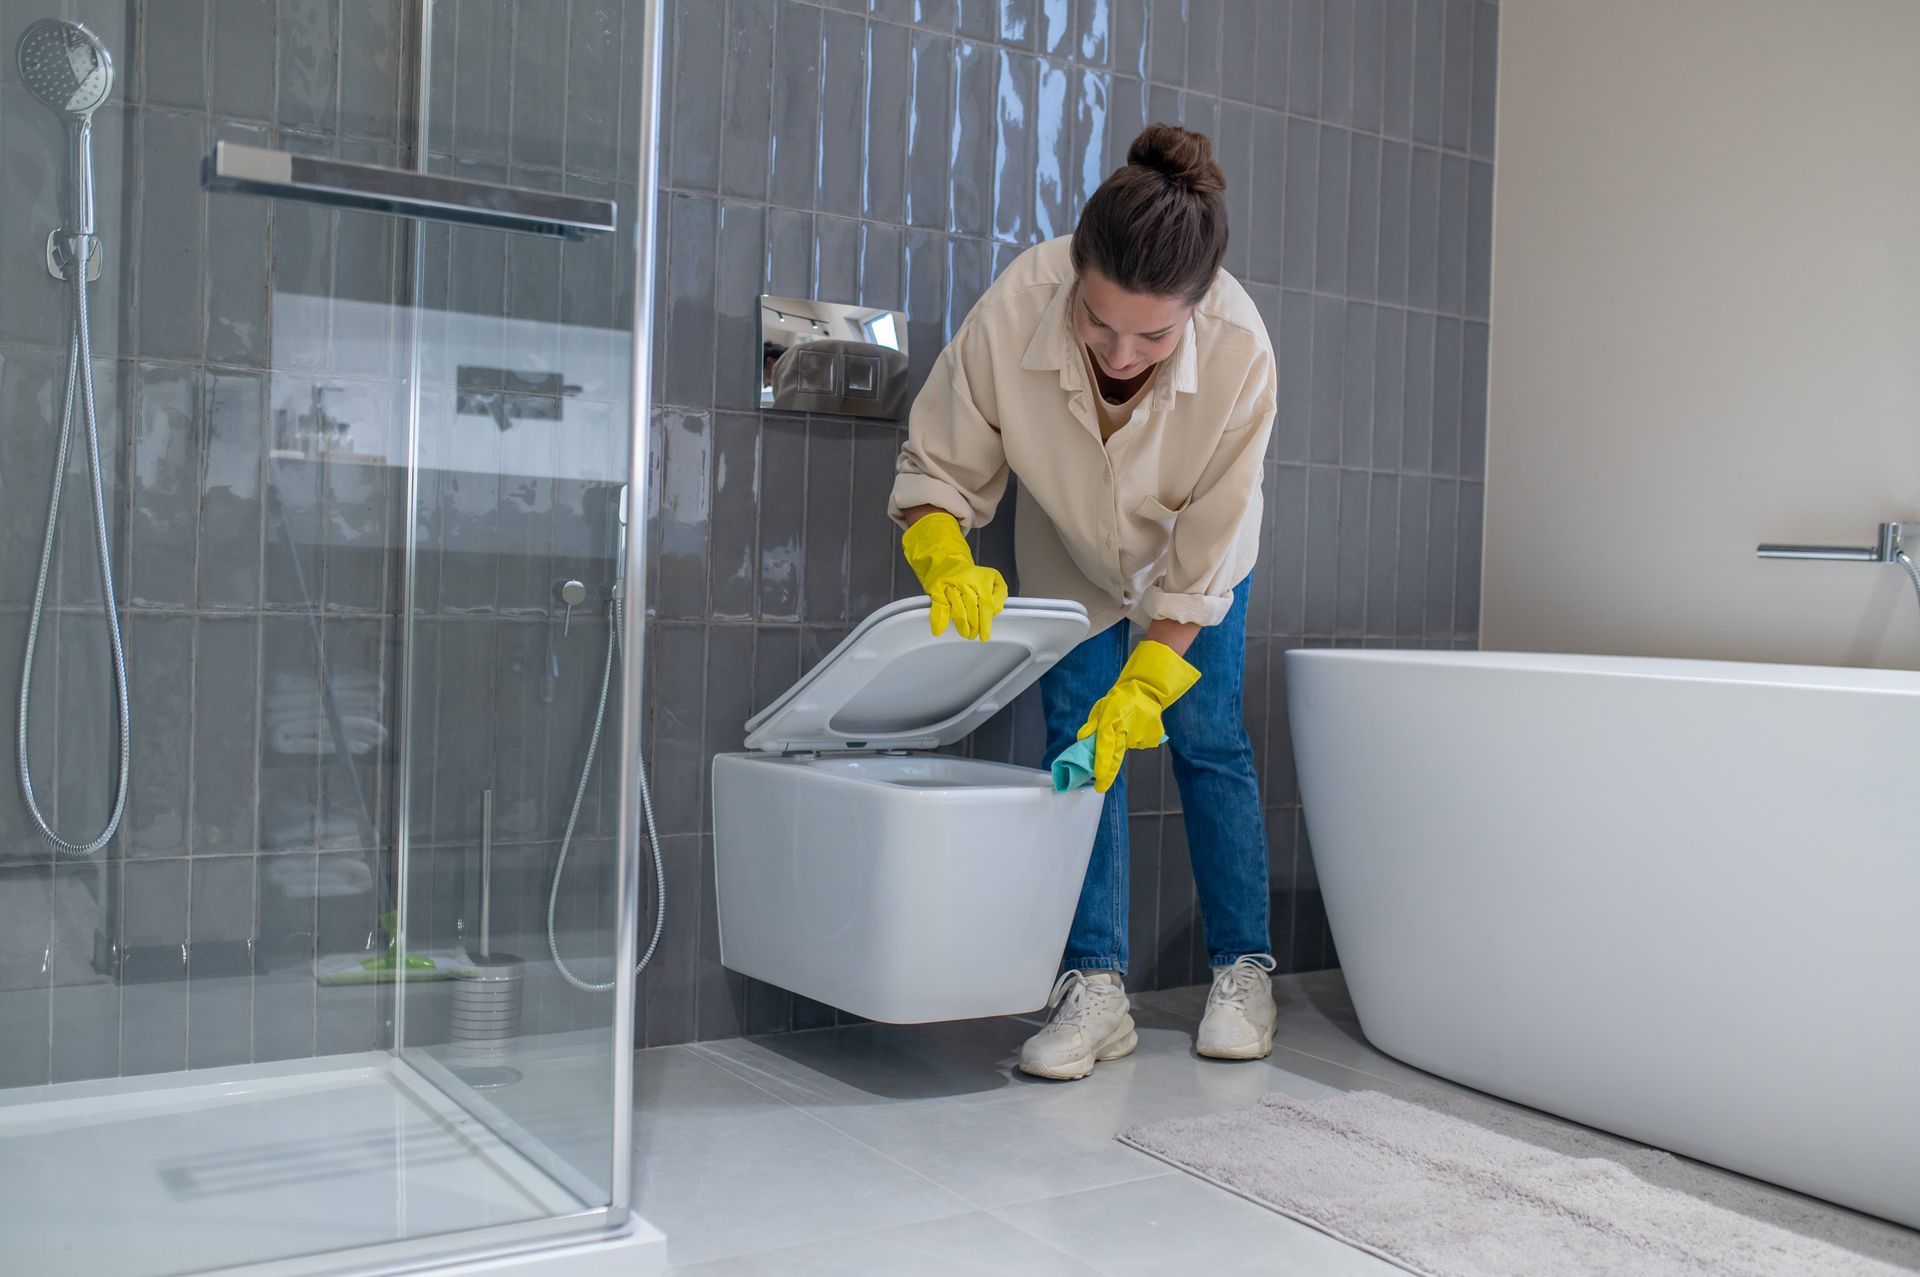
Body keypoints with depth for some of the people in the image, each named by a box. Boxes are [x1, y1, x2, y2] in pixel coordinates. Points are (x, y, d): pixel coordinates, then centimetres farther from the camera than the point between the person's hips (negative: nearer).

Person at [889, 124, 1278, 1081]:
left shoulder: (1238, 352, -37)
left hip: (1194, 558, -1)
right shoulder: (1014, 309, -37)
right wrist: (946, 561, -40)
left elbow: (1200, 564, -27)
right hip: (1069, 553, 1)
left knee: (1207, 739, -1)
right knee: (1077, 738, -5)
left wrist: (1141, 690, -30)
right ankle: (1096, 987, -1)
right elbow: (936, 465, -21)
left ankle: (1243, 970, 14)